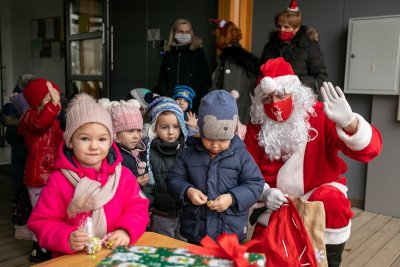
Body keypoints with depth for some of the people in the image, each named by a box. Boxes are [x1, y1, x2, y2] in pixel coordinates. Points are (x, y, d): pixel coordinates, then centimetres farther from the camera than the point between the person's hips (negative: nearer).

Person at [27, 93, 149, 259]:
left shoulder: (124, 175, 2)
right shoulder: (58, 180, -4)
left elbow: (137, 208, 4)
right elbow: (42, 222, -2)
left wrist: (126, 231, -14)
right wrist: (67, 239, -18)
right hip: (72, 258, -2)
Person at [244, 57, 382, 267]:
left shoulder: (320, 115, -17)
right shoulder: (256, 127, -8)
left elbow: (369, 149, -27)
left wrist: (348, 122, -47)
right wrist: (264, 194, -24)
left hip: (320, 192, -2)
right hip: (277, 205, 2)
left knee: (332, 202, -34)